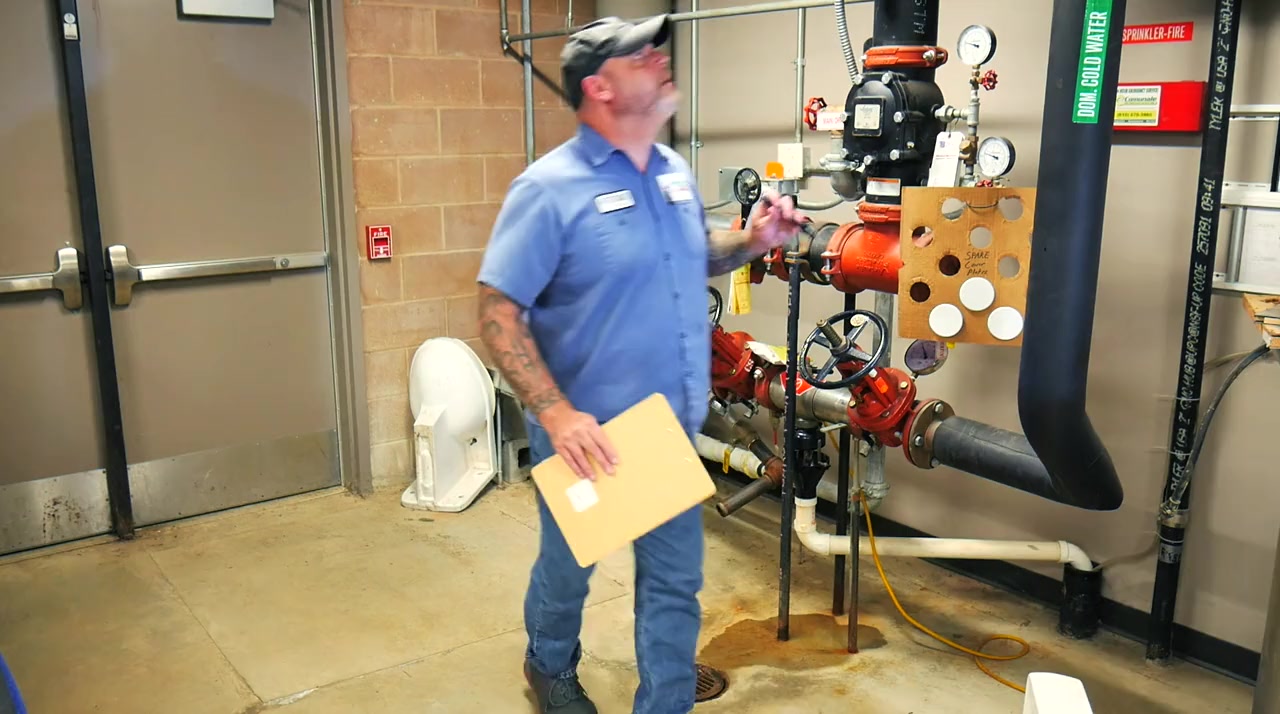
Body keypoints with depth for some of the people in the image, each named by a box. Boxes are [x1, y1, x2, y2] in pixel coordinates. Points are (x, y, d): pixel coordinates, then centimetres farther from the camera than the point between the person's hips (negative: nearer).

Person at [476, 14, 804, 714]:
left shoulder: (675, 171, 4)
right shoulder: (550, 188, -18)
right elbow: (498, 313, -20)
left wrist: (750, 241, -2)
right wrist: (556, 413, -29)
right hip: (587, 435, -5)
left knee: (675, 578, 12)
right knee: (568, 567, 20)